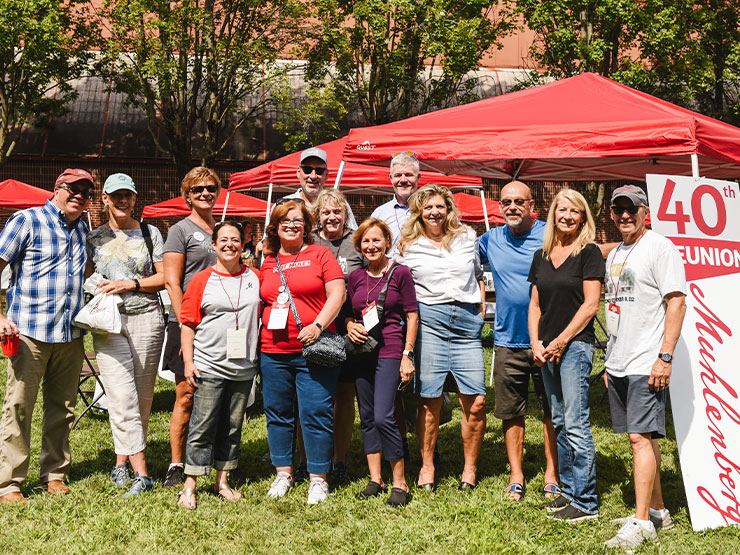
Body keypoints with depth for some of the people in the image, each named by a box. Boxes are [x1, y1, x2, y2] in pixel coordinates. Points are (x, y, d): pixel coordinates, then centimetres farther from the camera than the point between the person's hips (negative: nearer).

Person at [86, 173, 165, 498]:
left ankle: (121, 462, 20)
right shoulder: (94, 238, 12)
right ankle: (141, 474, -9)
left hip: (146, 318, 0)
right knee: (122, 398, -11)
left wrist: (130, 284, -8)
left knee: (142, 398, 4)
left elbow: (164, 277, 5)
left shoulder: (150, 233, 9)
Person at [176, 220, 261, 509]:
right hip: (209, 366, -3)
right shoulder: (202, 280, 1)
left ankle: (222, 481, 22)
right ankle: (189, 486, 5)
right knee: (203, 427, -3)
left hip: (244, 367, 3)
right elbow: (188, 323, 0)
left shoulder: (255, 277, 8)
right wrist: (188, 361, -6)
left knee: (232, 427, 11)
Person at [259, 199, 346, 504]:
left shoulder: (320, 254, 3)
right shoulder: (268, 263, 14)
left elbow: (337, 294, -4)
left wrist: (318, 325, -16)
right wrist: (254, 338, 10)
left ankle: (318, 478, 8)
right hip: (274, 351, 5)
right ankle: (283, 473, 25)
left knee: (316, 414, -3)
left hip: (313, 350, -4)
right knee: (278, 414, 11)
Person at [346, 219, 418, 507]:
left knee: (384, 417, -12)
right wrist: (350, 325, -4)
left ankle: (400, 483, -1)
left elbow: (412, 315, -2)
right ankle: (375, 479, 19)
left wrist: (407, 355, -7)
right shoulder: (356, 277, 10)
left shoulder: (400, 273, -3)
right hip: (361, 352, 6)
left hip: (389, 351, -5)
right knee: (367, 417, 9)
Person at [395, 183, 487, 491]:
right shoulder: (408, 246, 9)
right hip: (428, 319, -1)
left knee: (476, 400, -4)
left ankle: (470, 467, 11)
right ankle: (427, 466, 14)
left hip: (467, 321, 2)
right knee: (430, 399, -2)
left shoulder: (467, 237, 14)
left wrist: (481, 305, 15)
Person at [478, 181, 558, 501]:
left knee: (552, 412, 4)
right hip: (507, 341, 3)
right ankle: (516, 475, 19)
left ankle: (552, 475, 15)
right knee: (511, 412, 8)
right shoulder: (491, 239, 7)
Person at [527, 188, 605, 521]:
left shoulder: (589, 253, -4)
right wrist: (536, 343, 3)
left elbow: (590, 305, -9)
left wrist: (562, 340, -11)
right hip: (546, 348, 7)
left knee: (576, 424, -8)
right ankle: (568, 490, 22)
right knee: (559, 422, 12)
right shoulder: (541, 256, 14)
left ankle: (586, 502, -2)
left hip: (575, 345, -7)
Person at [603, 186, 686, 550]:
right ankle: (658, 510, 24)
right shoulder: (614, 255, 17)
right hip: (619, 365, 8)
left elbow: (677, 302, -13)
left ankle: (641, 523, -8)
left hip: (646, 365, -8)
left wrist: (665, 356, -19)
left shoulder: (659, 248, -7)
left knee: (641, 437, -11)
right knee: (641, 437, 13)